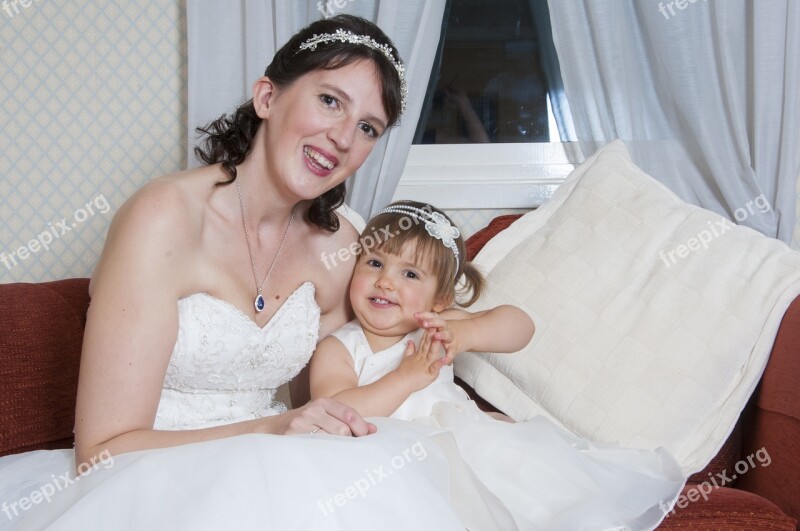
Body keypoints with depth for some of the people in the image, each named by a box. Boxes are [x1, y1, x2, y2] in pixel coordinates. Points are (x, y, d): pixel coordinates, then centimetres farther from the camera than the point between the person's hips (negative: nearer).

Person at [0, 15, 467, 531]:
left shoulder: (338, 244, 1)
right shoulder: (166, 216, -16)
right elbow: (103, 451, -17)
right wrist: (269, 430, -27)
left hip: (261, 482, 6)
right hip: (150, 487, -6)